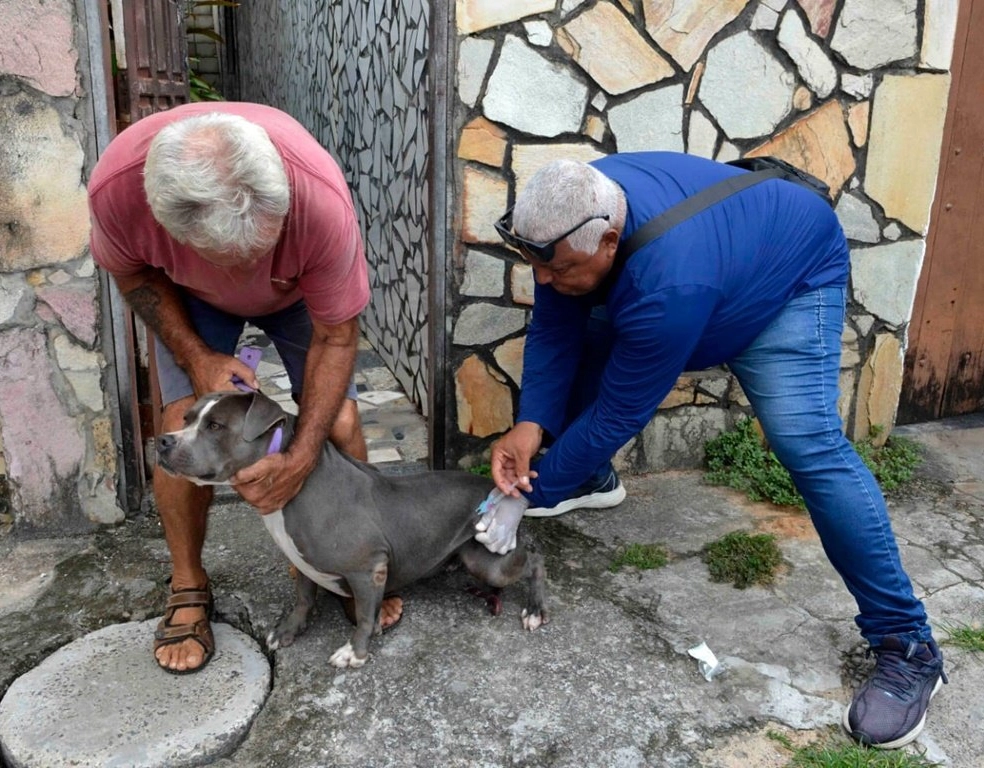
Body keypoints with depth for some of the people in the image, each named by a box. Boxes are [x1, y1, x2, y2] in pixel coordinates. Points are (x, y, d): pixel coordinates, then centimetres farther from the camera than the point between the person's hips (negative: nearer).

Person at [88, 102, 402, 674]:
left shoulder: (322, 197, -42)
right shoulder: (117, 184, -37)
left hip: (300, 291, 0)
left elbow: (337, 336, -27)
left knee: (339, 421, -12)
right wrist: (198, 358, -23)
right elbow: (133, 271, -12)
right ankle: (189, 589, 8)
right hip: (193, 296, 1)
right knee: (185, 424, -14)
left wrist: (301, 457, -31)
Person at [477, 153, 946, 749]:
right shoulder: (572, 219, -23)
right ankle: (596, 480, 24)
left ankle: (908, 644, -11)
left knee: (805, 441, -26)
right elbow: (553, 334, -16)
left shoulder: (667, 287, -44)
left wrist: (529, 497, -27)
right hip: (723, 252, 8)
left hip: (791, 276, -7)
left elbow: (617, 415, -35)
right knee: (574, 345, -1)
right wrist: (531, 425, -30)